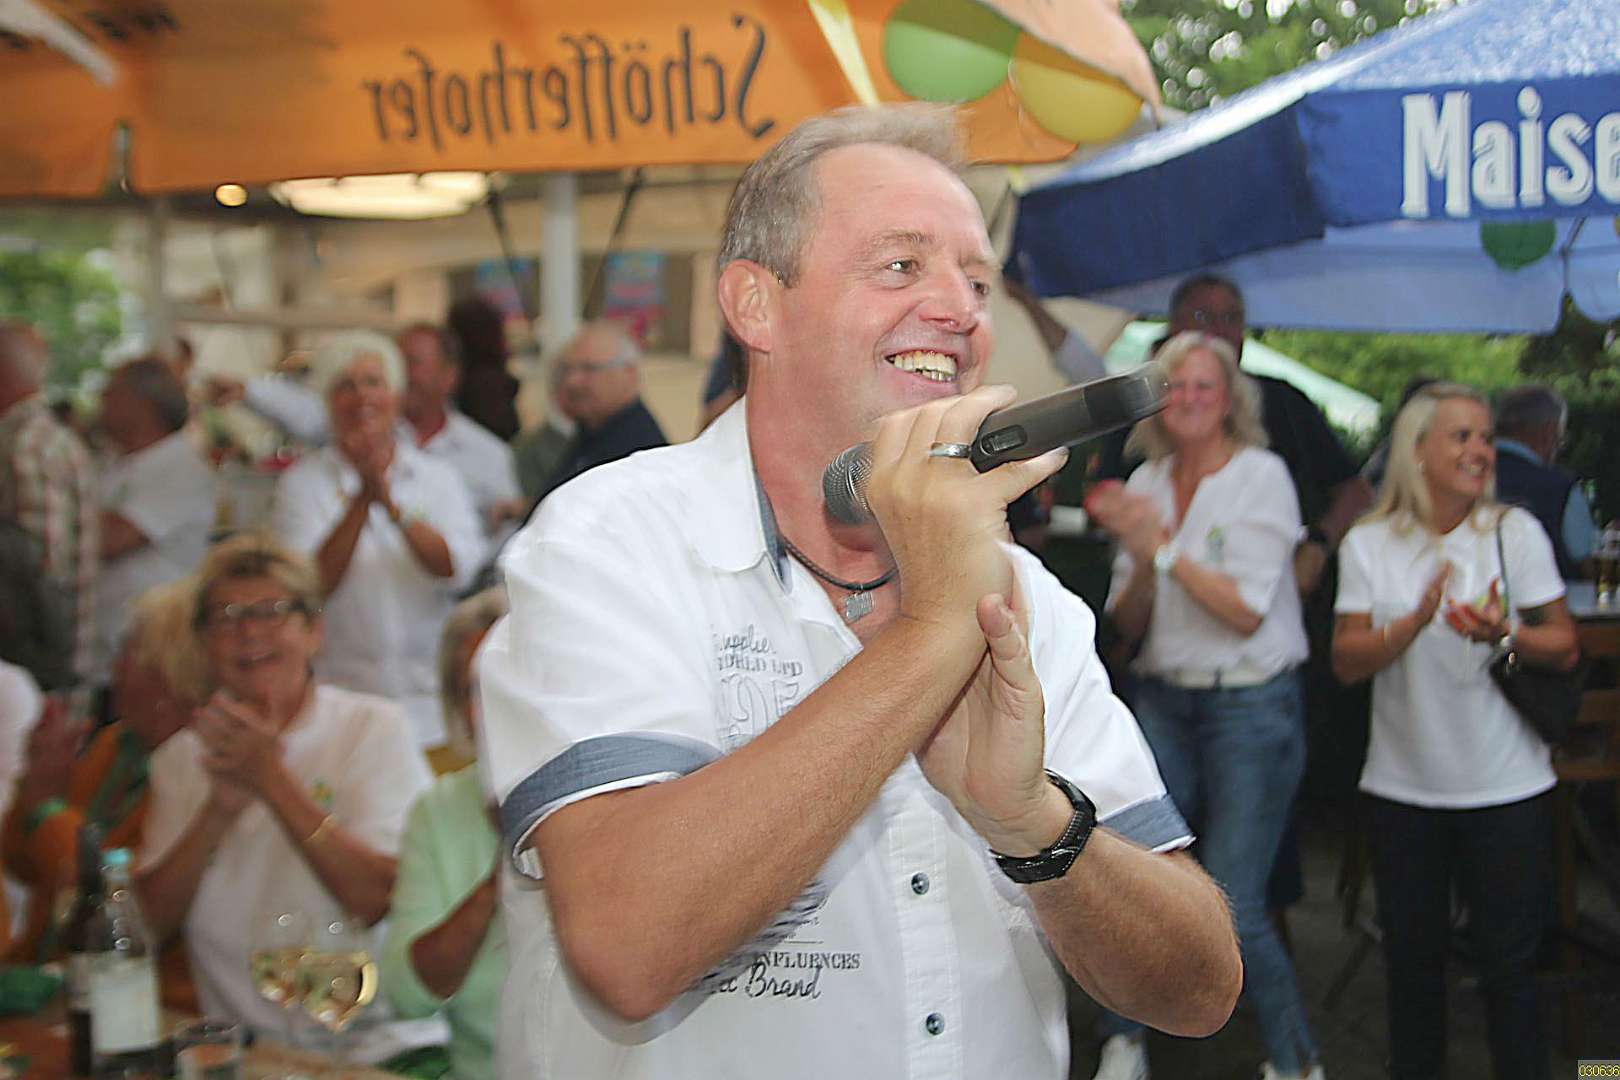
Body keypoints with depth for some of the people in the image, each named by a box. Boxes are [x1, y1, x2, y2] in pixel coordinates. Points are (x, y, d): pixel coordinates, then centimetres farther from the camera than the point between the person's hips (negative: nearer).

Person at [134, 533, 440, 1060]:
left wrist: (271, 780, -13)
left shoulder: (373, 726, 3)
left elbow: (379, 900, -9)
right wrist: (219, 808, -9)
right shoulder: (182, 756, 13)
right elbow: (151, 922, 3)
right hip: (240, 1050, 2)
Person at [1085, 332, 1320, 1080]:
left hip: (1251, 706, -4)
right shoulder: (1146, 484, 9)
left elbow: (1247, 612, -12)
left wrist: (1164, 546, -14)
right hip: (1163, 702, 5)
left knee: (1230, 909, -6)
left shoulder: (1261, 476, -5)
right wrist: (1142, 566, -10)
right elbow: (1127, 625, 9)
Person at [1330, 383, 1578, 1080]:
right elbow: (1347, 662, -4)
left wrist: (1505, 634, -19)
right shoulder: (1369, 545, 1)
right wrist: (1416, 621, -20)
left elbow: (1565, 648, 1)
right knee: (1412, 957, 11)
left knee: (1508, 959, 3)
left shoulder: (1515, 532, -1)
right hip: (1402, 786, 1)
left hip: (1504, 787, -1)